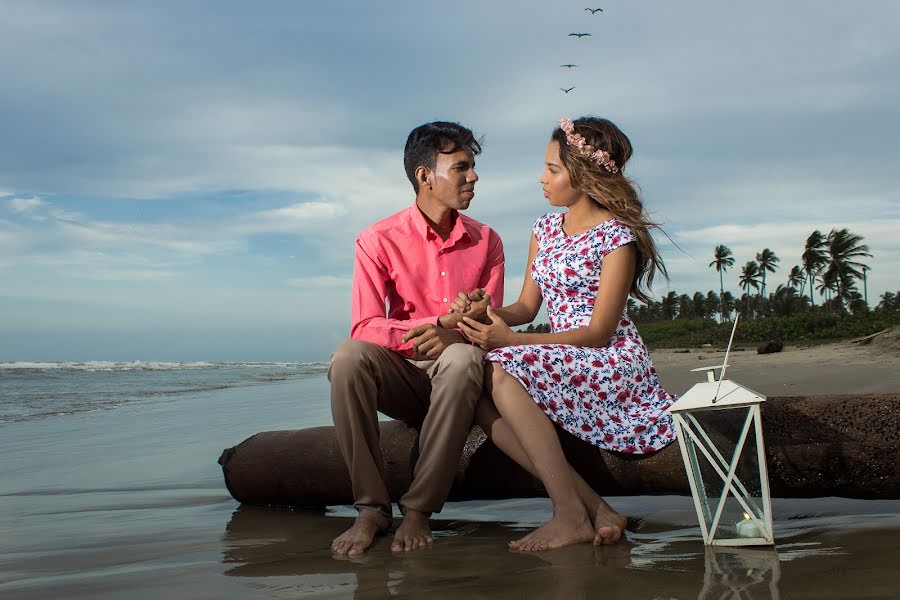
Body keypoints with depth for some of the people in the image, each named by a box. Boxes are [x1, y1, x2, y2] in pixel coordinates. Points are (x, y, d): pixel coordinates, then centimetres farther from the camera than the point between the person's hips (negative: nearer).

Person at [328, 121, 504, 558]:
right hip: (402, 376, 0)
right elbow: (364, 328, -12)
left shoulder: (486, 241, 6)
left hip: (454, 379, 1)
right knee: (349, 356, -32)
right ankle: (371, 508, -26)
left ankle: (418, 510, -30)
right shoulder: (379, 240, -3)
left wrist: (454, 336, -23)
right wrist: (444, 321, -25)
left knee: (463, 358, -36)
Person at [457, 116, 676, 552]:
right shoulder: (545, 229, 12)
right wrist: (484, 309, -11)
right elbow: (527, 306, 12)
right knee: (479, 400, -18)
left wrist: (510, 341, -24)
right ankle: (595, 508, -18)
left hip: (613, 364, -8)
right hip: (561, 366, 8)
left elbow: (599, 332, -17)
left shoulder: (617, 237, -11)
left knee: (504, 372, -30)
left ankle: (572, 515, -27)